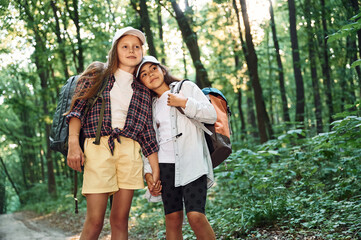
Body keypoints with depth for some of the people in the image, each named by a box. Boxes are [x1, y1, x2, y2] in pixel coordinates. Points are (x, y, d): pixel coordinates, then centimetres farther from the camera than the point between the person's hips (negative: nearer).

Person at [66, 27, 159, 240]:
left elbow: (148, 133, 16)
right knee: (95, 220, -8)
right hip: (98, 148, -2)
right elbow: (77, 108, 3)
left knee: (120, 219, 2)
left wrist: (156, 170, 11)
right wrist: (73, 143, -12)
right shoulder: (96, 74, 14)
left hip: (129, 151, 3)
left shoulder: (143, 91, 19)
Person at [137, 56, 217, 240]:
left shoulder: (186, 87, 8)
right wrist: (148, 171, 7)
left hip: (191, 162, -4)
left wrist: (185, 103, -8)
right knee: (172, 219, 1)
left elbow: (212, 115, 1)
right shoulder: (151, 106, 18)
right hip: (165, 166, 4)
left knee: (196, 216, -18)